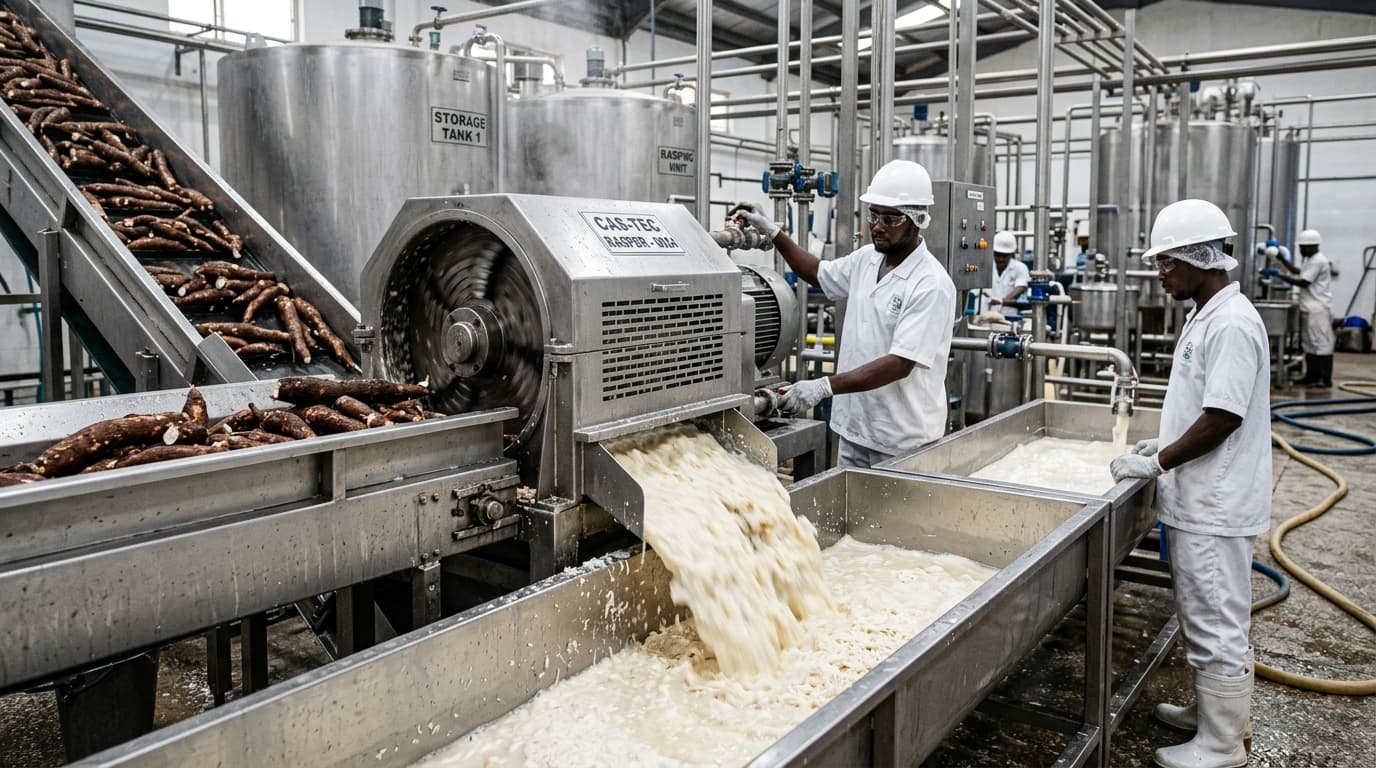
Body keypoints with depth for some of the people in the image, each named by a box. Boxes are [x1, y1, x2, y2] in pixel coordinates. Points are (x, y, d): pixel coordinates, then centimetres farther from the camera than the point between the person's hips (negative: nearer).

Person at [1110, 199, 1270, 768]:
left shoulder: (1231, 324, -20)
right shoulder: (1204, 317, 11)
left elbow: (1223, 418, -23)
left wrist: (1157, 464, -15)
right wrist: (1163, 444, 13)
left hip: (1214, 506, -10)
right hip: (1197, 500, 10)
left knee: (1215, 622, 1)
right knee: (1206, 615, 21)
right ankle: (1215, 708, 36)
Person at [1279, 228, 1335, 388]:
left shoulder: (1318, 261, -15)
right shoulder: (1312, 260, 17)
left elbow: (1303, 282, -18)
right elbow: (1297, 271, 21)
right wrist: (1281, 259, 14)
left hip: (1319, 309, -11)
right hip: (1310, 308, 11)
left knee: (1322, 343, -8)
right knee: (1309, 343, 12)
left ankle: (1325, 379, -7)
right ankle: (1312, 376, 17)